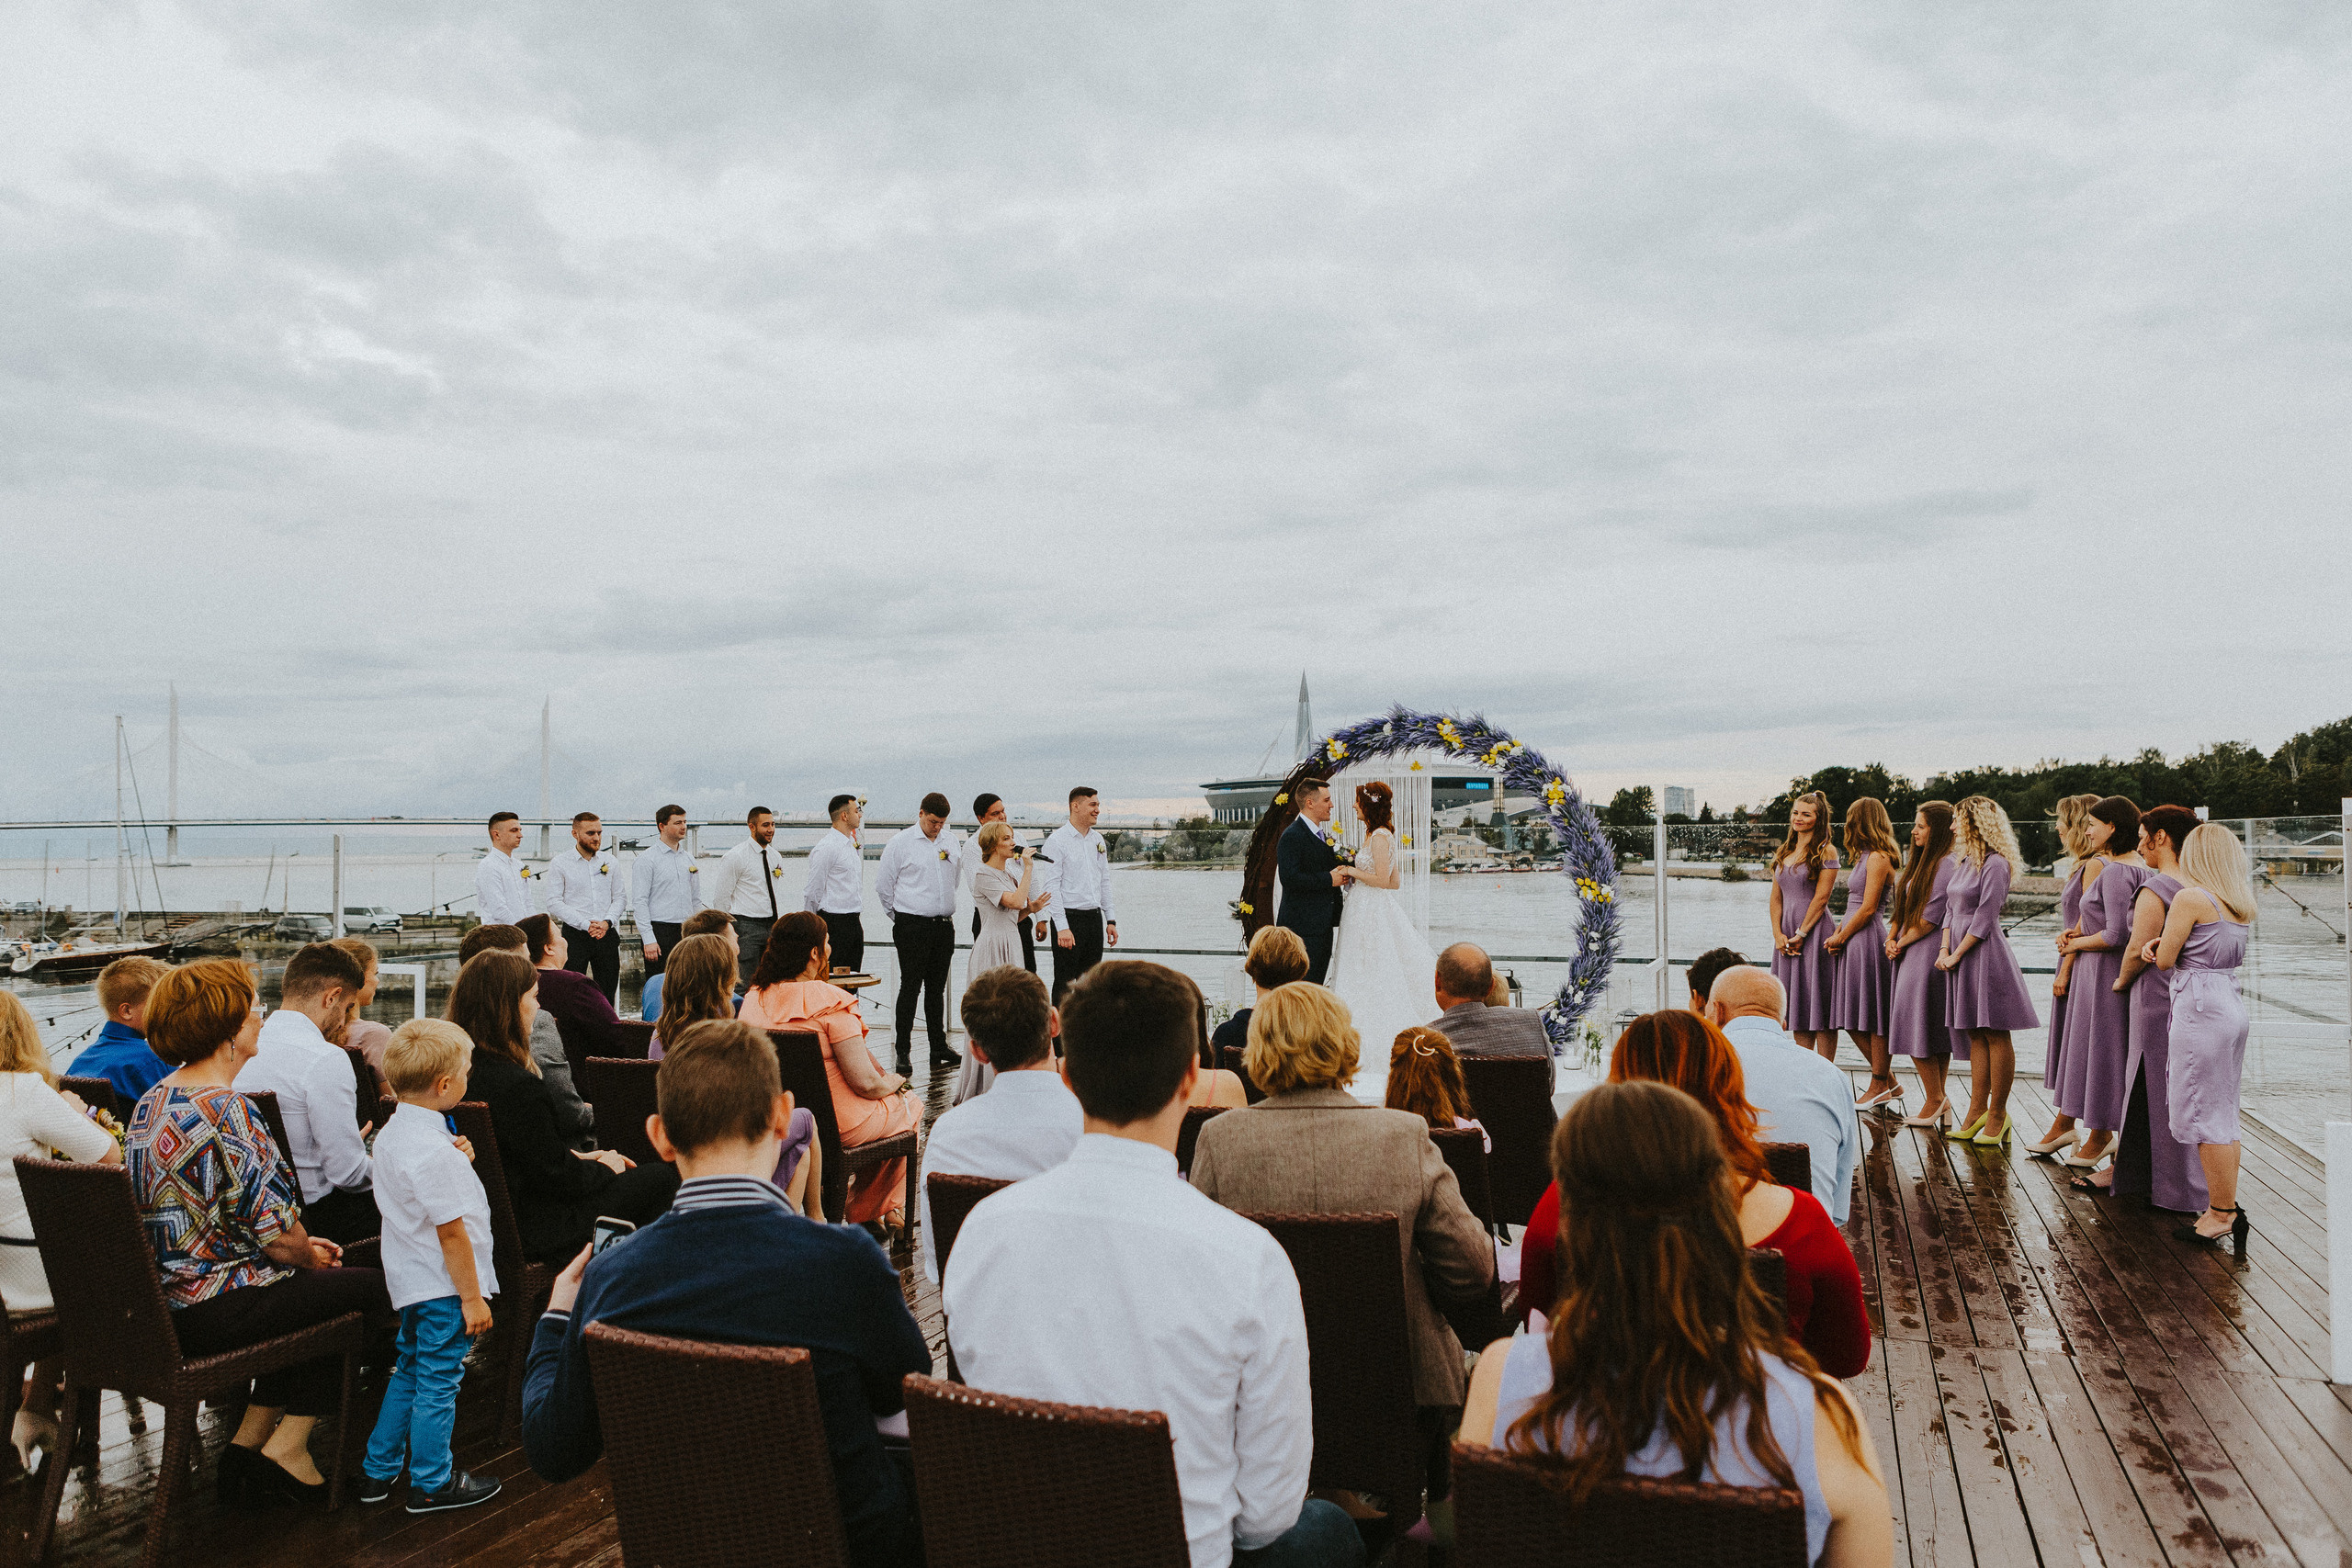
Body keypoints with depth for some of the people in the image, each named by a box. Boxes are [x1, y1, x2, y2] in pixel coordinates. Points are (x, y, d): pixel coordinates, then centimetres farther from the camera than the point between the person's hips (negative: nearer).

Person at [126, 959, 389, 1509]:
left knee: (302, 1288, 26)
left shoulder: (154, 1102, 9)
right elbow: (273, 1228, -20)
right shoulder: (225, 1111, -22)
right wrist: (310, 1256, 2)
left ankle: (248, 1441, 22)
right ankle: (286, 1449, 9)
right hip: (214, 1312, -10)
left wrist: (301, 1248, 15)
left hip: (160, 1302, 10)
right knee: (367, 1287, 5)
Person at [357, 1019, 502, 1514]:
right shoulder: (434, 1151, -27)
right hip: (443, 1287, -10)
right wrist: (472, 1296, -19)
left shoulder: (390, 1133, 4)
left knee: (410, 1371, 23)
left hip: (410, 1281, 10)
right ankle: (432, 1483, 17)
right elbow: (451, 1232, -24)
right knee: (438, 1381, 4)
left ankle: (378, 1470, 33)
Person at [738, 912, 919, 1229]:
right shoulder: (831, 1003, -24)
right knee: (909, 1106, 23)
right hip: (838, 1125, -7)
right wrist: (894, 1081, 0)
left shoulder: (754, 998, -3)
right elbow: (866, 1083, -23)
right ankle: (864, 1210, 32)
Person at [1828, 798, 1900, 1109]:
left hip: (1868, 940, -9)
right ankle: (1888, 1082, 18)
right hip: (1854, 942, 9)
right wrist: (1838, 933, 5)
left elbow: (1868, 909, -16)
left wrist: (1841, 938, -7)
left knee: (1873, 1018, -2)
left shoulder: (1877, 858, -12)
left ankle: (1881, 1087, 7)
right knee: (1853, 1021, 10)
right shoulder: (1866, 857, 17)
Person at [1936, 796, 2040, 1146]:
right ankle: (1977, 1111, 15)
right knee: (1975, 1035, 11)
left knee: (1996, 1035, -1)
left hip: (1984, 954, -9)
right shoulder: (1964, 863, 14)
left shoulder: (1995, 864, -12)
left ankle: (1997, 1115, 4)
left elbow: (1984, 918, -15)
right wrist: (1944, 950, 4)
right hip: (1959, 954, 9)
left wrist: (1957, 954, -12)